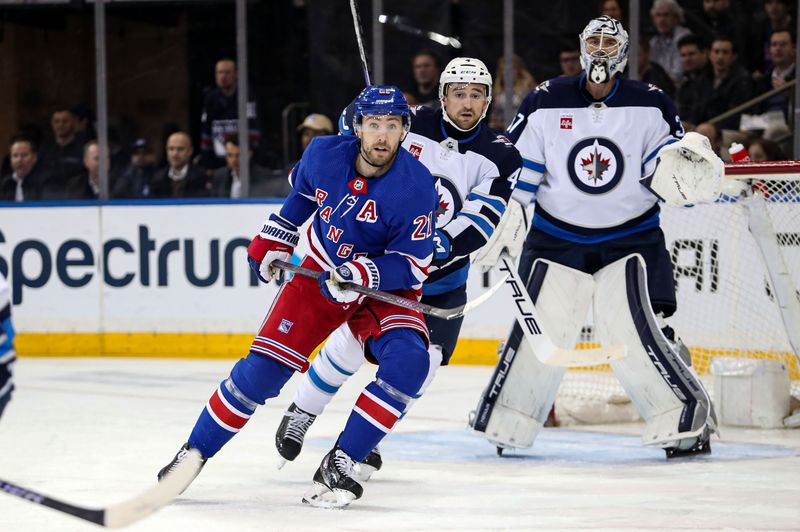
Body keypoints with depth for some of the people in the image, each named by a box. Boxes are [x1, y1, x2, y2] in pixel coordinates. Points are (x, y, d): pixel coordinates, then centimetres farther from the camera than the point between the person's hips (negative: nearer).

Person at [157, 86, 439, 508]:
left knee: (407, 360, -29)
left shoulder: (416, 187, -25)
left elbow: (412, 266, -21)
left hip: (385, 287, -2)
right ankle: (192, 455, 8)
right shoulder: (325, 154, -14)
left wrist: (365, 274, -37)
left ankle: (338, 465, -21)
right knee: (263, 369, -8)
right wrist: (274, 240, 12)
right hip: (318, 275, 2)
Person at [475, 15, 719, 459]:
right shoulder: (546, 103, -2)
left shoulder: (650, 106, -2)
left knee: (632, 331, -15)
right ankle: (507, 424, 13)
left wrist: (683, 162, -26)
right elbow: (513, 168, 1)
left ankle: (689, 418, -3)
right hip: (557, 237, 1)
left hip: (630, 237, -1)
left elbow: (665, 175, -4)